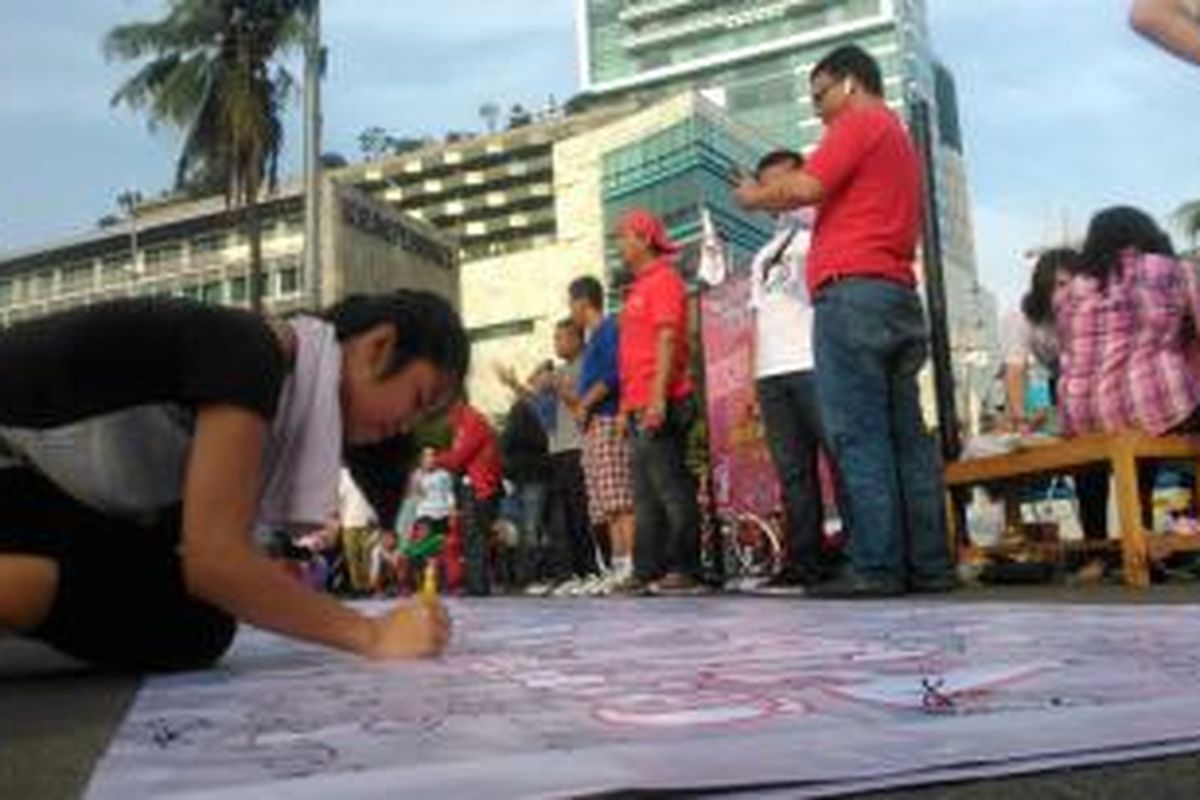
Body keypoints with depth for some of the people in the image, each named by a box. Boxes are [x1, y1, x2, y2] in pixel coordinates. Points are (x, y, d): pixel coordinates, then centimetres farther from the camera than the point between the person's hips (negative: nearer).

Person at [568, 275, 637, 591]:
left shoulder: (609, 329, -3)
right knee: (608, 505, 4)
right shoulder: (594, 337, 25)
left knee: (619, 499, -16)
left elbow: (614, 375, -15)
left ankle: (629, 564, -20)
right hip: (594, 426, 10)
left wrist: (584, 403, -10)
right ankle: (620, 565, 3)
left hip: (608, 422, -10)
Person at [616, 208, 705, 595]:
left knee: (671, 487, -9)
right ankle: (650, 571, 15)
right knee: (646, 494, 10)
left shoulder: (663, 280, -5)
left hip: (659, 406, -10)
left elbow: (667, 339, -16)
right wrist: (627, 405, 22)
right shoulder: (640, 287, 23)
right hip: (640, 407, 10)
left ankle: (684, 570, -7)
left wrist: (658, 397, -24)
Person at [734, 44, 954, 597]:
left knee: (859, 436, -11)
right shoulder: (900, 139, 28)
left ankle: (876, 567, -12)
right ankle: (928, 564, 4)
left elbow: (806, 187, -12)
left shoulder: (858, 124, 0)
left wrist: (757, 196, 6)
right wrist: (783, 206, 24)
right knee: (906, 436, 5)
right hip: (898, 297, 9)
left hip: (854, 294, -9)